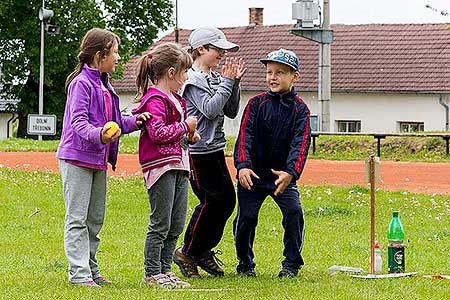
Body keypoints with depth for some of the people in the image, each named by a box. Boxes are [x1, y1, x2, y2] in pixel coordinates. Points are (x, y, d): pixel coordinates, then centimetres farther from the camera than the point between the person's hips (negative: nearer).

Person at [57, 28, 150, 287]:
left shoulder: (105, 86, 15)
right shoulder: (82, 83, -13)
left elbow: (112, 122, 19)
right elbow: (78, 121, -21)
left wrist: (133, 122, 2)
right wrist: (98, 135, -38)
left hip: (98, 160, 9)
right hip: (77, 158, -9)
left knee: (95, 219, 14)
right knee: (77, 218, -6)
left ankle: (91, 268, 22)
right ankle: (79, 273, -5)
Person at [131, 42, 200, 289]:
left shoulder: (175, 99, 20)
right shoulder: (155, 100, -11)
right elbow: (158, 133, -21)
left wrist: (190, 136, 11)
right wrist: (185, 126, -11)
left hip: (178, 166, 10)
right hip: (160, 166, -10)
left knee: (176, 225, 11)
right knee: (160, 224, -6)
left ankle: (165, 270, 18)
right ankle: (152, 274, 0)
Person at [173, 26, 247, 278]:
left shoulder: (216, 78, 12)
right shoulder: (193, 79, -12)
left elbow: (231, 112, 11)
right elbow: (211, 110, -22)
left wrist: (235, 82, 1)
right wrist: (227, 82, -16)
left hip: (215, 149, 9)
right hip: (198, 151, -9)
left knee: (228, 198, 9)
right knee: (211, 201, -7)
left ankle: (204, 252, 21)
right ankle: (187, 253, 8)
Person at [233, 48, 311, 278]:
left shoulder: (299, 109, -3)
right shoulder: (256, 103, -2)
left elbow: (301, 143, -14)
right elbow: (245, 136, -9)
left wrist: (290, 173, -30)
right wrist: (243, 166, -26)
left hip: (283, 176, 0)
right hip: (252, 174, 0)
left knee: (294, 212, -15)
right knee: (246, 216, -6)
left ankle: (291, 263, 2)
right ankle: (245, 263, 17)